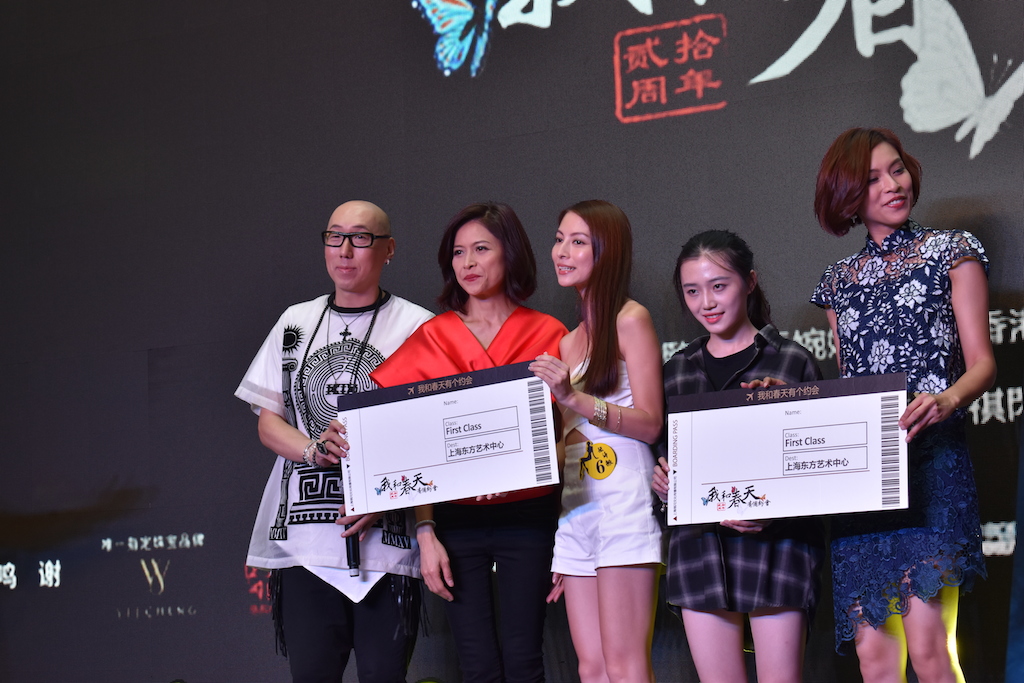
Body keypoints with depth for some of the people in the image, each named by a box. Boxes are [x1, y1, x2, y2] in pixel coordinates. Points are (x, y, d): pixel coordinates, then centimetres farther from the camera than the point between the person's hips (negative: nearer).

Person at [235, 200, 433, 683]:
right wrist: (314, 450, -8)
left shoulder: (418, 327, 3)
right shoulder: (296, 323, 15)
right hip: (304, 535, 3)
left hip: (386, 533, -3)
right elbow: (268, 421, 15)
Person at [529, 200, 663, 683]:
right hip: (575, 506, 7)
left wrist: (574, 398, -17)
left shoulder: (630, 319, -1)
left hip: (622, 496, -7)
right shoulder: (568, 340, 20)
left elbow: (649, 422, -7)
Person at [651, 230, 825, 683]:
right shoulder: (676, 371, 15)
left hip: (774, 542, -3)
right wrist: (659, 479, -3)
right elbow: (661, 451, 20)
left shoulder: (792, 362, 3)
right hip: (698, 543, 4)